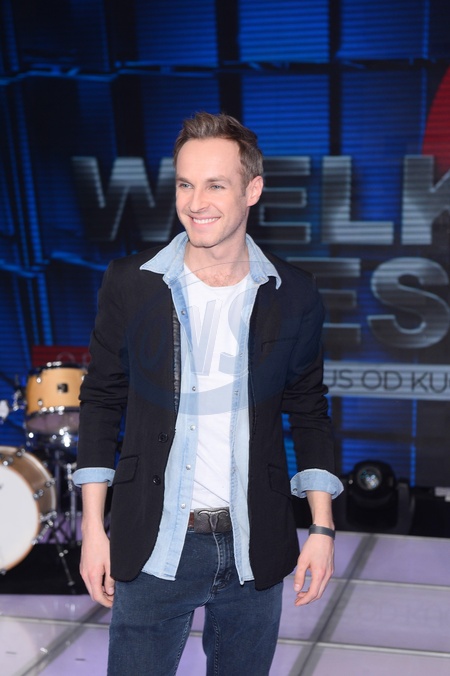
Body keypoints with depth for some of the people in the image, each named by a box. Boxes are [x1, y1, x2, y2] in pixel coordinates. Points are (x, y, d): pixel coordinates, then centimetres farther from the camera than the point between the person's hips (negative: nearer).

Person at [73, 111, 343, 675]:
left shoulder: (294, 296, -2)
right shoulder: (129, 283, -5)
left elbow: (308, 412, 6)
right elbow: (101, 401, 2)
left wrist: (322, 529, 2)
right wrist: (94, 528, 0)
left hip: (255, 553, 1)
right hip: (152, 550, -1)